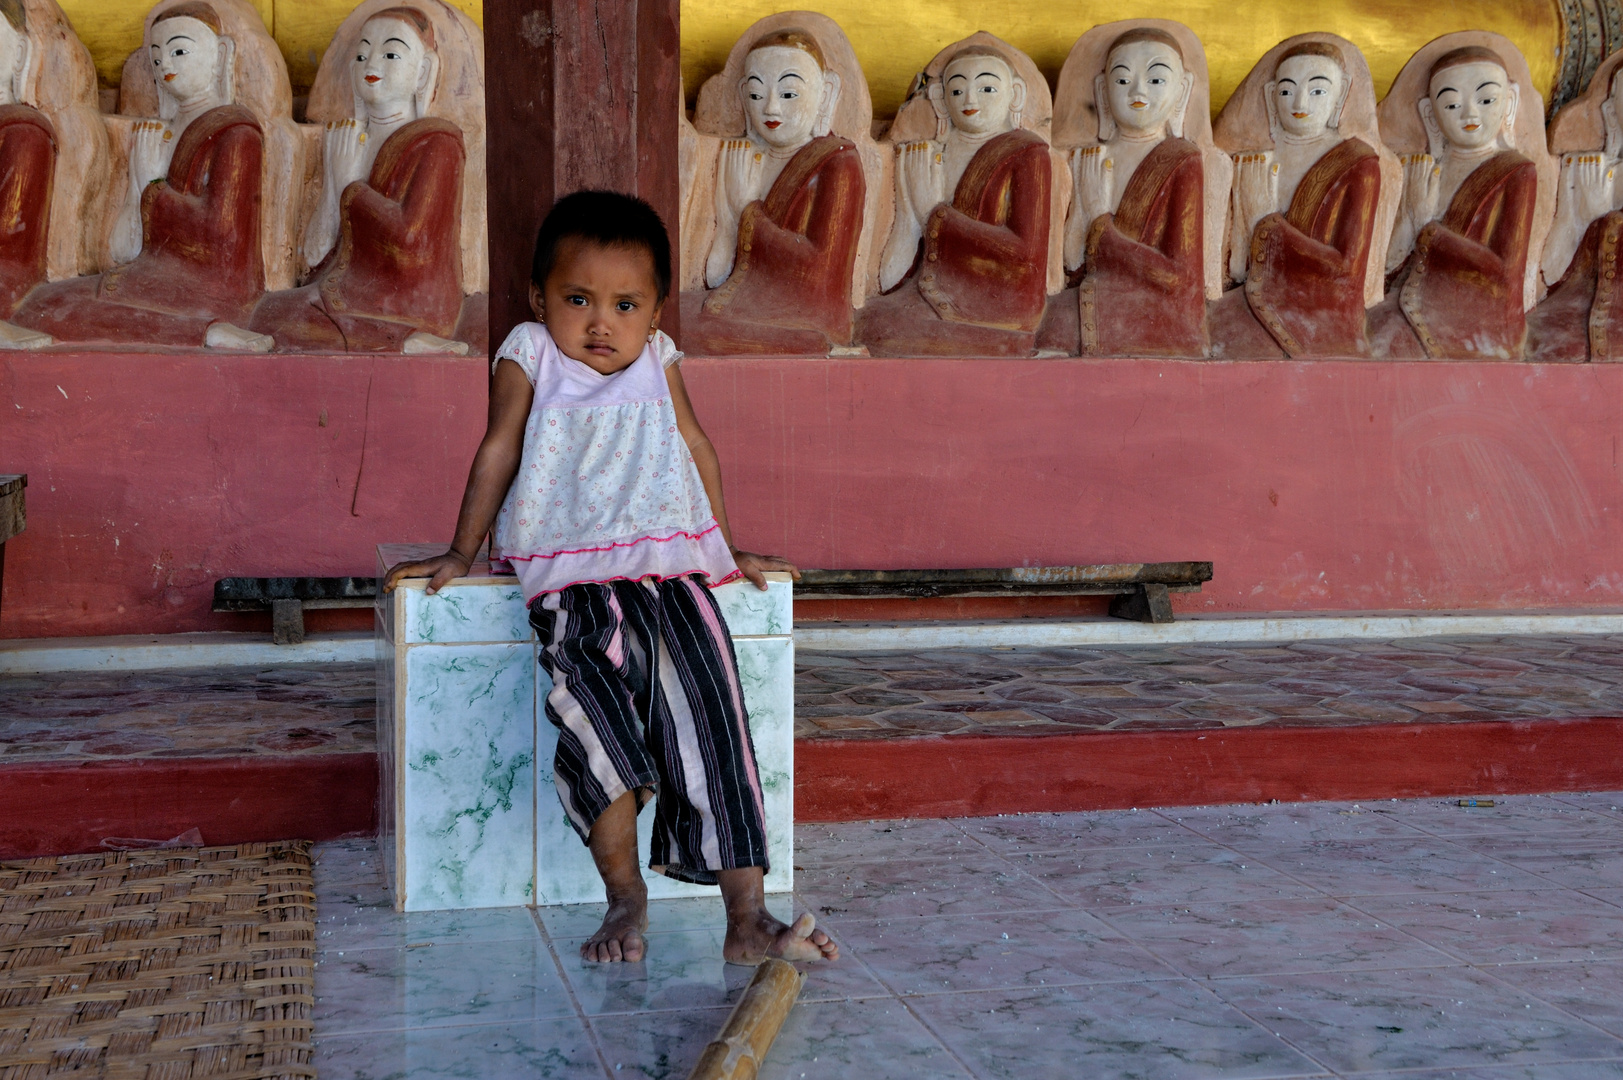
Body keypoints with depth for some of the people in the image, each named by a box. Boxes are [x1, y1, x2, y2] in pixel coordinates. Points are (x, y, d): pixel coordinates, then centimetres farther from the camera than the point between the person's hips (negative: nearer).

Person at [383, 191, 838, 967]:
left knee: (710, 711, -18)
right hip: (572, 577, -2)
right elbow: (498, 455, 13)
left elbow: (696, 450, 24)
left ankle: (747, 919, -19)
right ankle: (624, 897, -19)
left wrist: (724, 549, 26)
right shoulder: (528, 358, 7)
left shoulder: (658, 363, 14)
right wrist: (460, 555, 15)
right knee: (592, 699, -31)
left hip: (670, 566, 2)